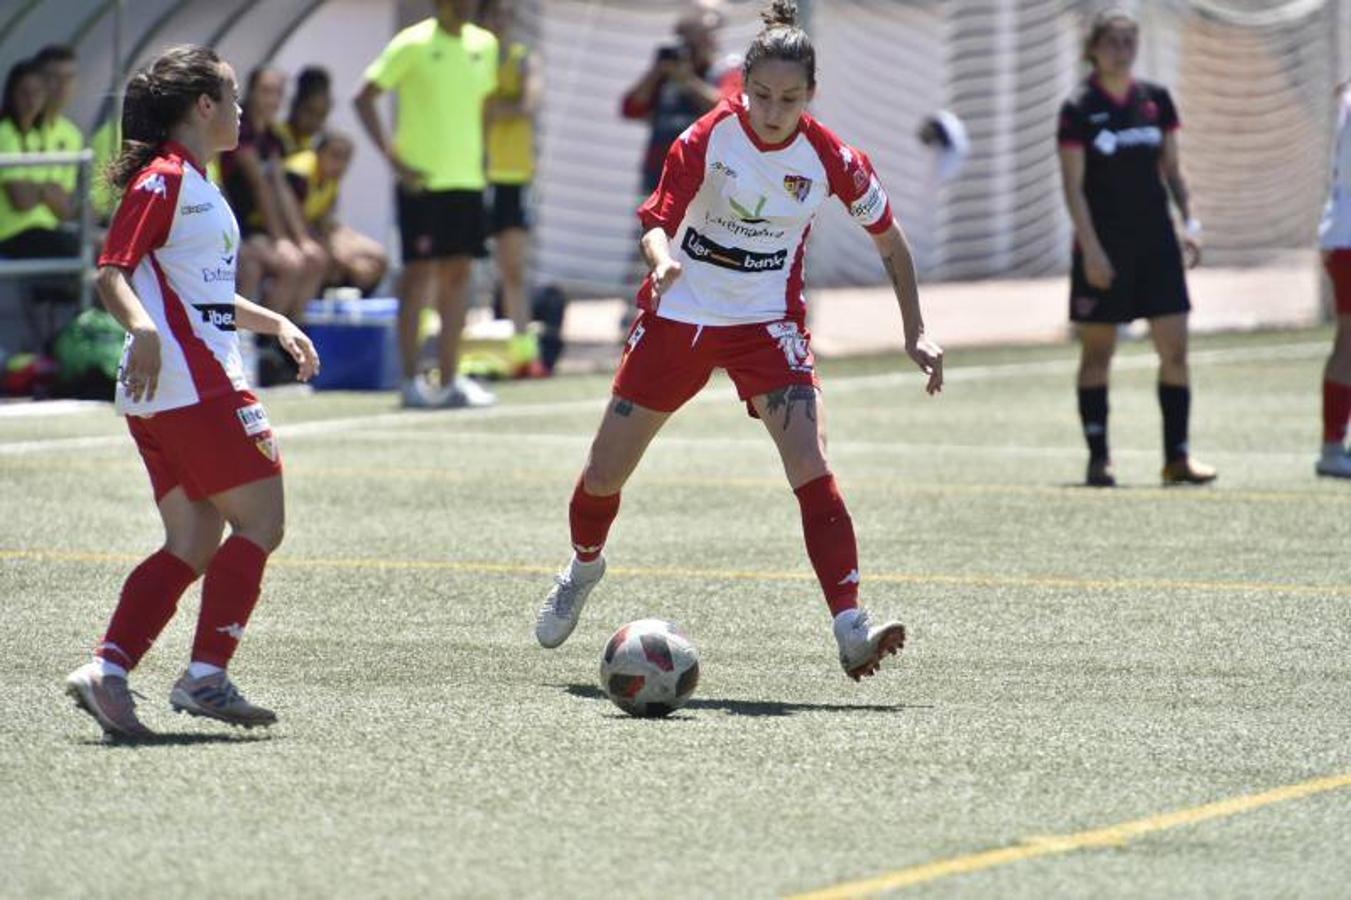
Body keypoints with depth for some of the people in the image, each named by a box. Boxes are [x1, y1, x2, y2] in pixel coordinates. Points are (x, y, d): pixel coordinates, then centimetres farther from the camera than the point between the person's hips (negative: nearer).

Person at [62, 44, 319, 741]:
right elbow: (112, 272, -19)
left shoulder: (194, 187, 22)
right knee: (260, 522, -6)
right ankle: (205, 676, -8)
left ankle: (107, 670, -4)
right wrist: (142, 328, -36)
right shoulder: (163, 179, -9)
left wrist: (276, 324, 39)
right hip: (191, 388, -10)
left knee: (194, 545, 5)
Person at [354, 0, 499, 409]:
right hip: (423, 181, -6)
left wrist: (479, 156, 15)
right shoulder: (413, 45, -8)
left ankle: (450, 380, 10)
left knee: (458, 275, 6)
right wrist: (394, 158, -13)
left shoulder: (484, 45, 10)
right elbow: (364, 98, -7)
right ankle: (411, 381, 1)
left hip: (467, 178, 6)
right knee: (419, 273, -4)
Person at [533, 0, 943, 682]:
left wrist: (915, 332, -1)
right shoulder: (709, 138, -17)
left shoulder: (830, 158, -12)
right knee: (604, 473, 10)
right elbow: (657, 219, -21)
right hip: (678, 313, 0)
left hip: (767, 324, 0)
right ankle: (583, 566, 44)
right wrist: (663, 260, -45)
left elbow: (888, 238, 2)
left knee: (811, 467, -22)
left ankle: (852, 632, -27)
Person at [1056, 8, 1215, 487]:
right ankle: (1098, 458, 8)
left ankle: (1177, 457, 2)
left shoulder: (1156, 100, 7)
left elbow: (1172, 169, 14)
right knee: (1097, 353, 2)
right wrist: (1090, 248, -14)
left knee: (1175, 349, -2)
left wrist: (1189, 219, 1)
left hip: (1156, 241, 4)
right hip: (1104, 246, -4)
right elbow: (1073, 186, -7)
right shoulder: (1079, 109, -5)